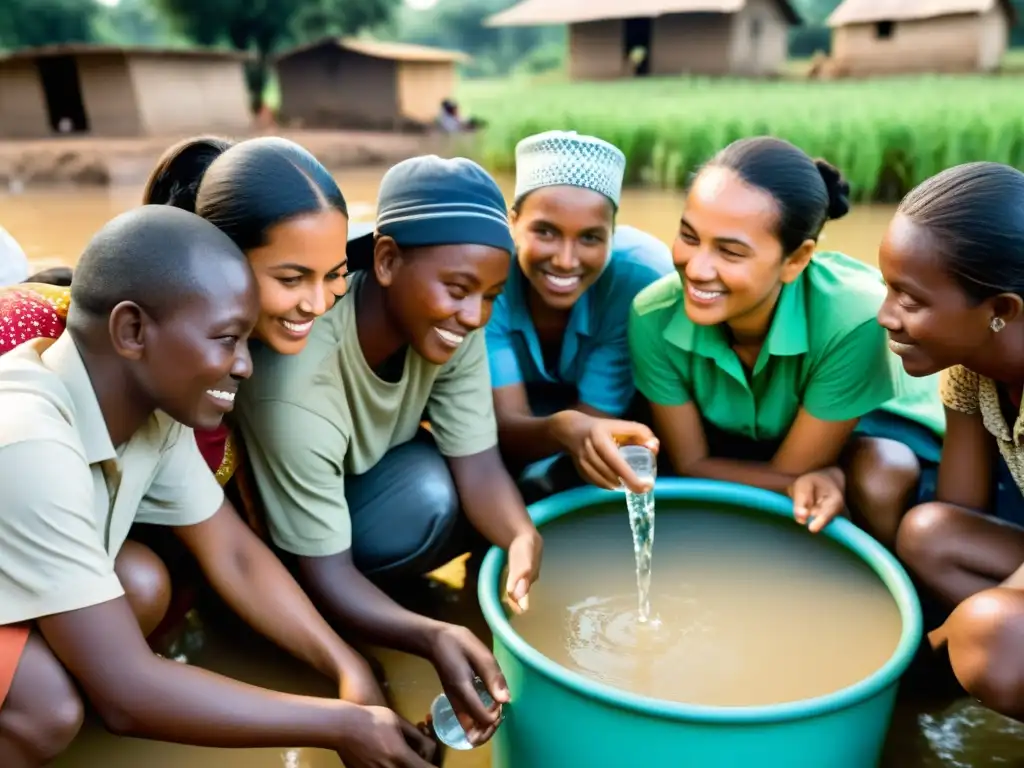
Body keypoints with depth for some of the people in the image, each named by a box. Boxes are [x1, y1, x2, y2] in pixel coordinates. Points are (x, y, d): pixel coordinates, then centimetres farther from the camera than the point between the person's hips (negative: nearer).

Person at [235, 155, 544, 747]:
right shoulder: (298, 381, -39)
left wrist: (522, 537, -42)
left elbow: (478, 465, -20)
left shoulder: (450, 328, -22)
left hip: (366, 468, 5)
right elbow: (323, 574, -32)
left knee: (497, 510, -18)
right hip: (269, 526, -5)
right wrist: (432, 638, -49)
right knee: (430, 499, -30)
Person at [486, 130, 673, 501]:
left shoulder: (643, 274, -30)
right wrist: (562, 428, -54)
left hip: (616, 416, -1)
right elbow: (505, 423, -33)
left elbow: (595, 417, -22)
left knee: (542, 484, -27)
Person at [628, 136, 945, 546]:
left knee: (878, 484, -32)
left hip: (867, 422, -2)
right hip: (737, 431, 3)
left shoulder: (852, 316, -38)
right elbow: (691, 466, -21)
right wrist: (806, 483, -34)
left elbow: (789, 471, -25)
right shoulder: (654, 317, -29)